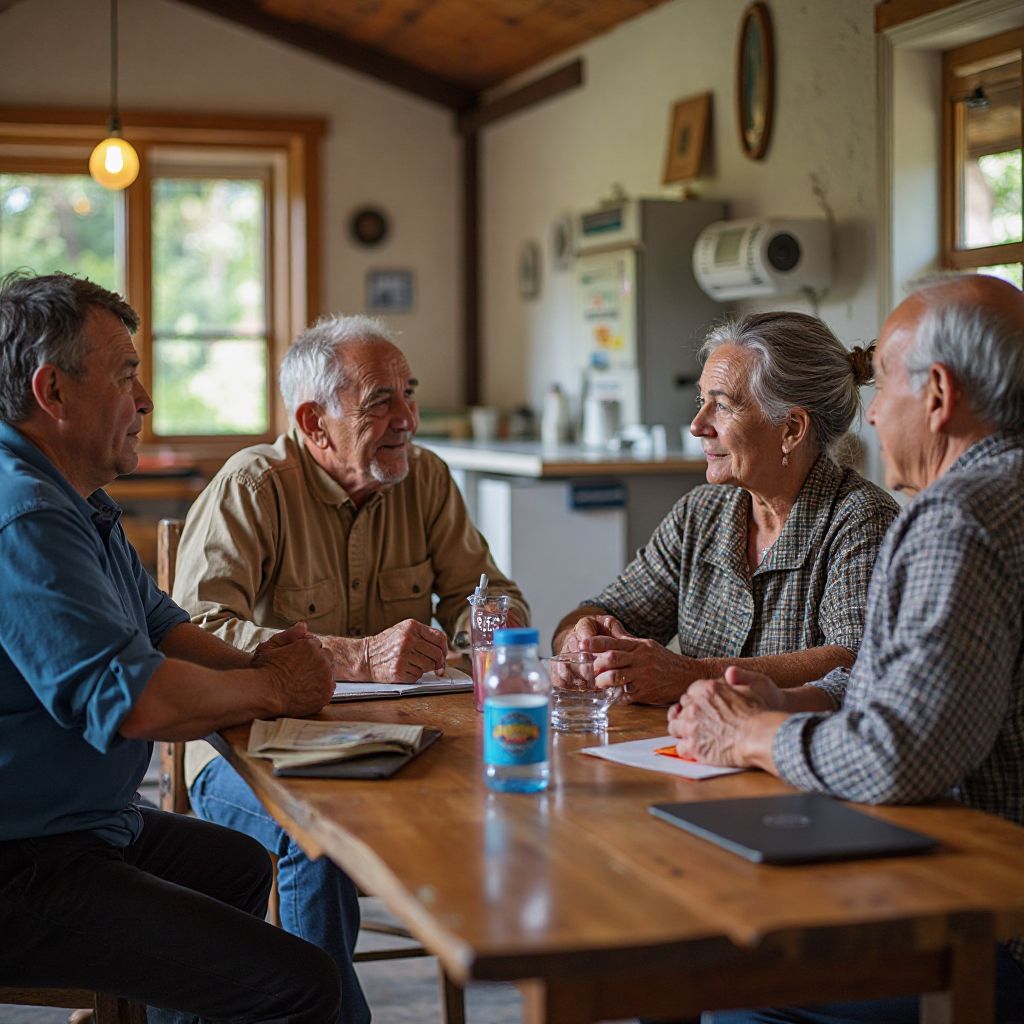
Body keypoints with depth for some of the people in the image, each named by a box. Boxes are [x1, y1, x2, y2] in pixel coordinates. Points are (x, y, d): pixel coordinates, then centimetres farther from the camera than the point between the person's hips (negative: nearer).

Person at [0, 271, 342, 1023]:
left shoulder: (79, 503, 13)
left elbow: (160, 625, 16)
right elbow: (130, 700, -30)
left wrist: (254, 666, -5)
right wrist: (272, 689, -12)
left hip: (73, 822, 12)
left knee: (239, 866, 35)